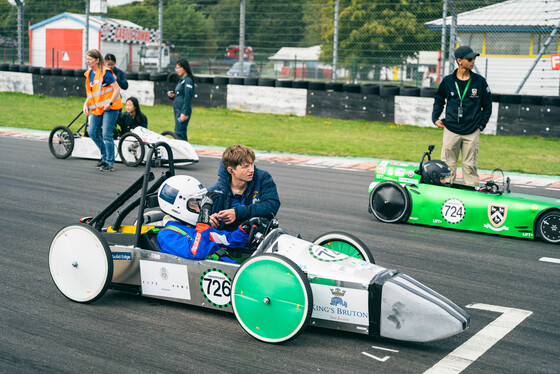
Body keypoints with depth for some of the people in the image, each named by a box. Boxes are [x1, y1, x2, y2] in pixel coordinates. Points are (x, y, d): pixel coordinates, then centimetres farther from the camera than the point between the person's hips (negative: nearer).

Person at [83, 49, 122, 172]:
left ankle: (110, 163, 1)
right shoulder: (89, 74, 10)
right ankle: (105, 156, 24)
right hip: (97, 108, 8)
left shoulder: (105, 72, -13)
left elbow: (117, 89, -15)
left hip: (109, 107, -8)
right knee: (92, 132, 6)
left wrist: (109, 103, -22)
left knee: (106, 135, -9)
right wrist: (86, 104, 5)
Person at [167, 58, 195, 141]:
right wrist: (173, 96, 4)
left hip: (183, 110, -9)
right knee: (182, 134, 10)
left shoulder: (188, 80, -11)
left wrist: (184, 113, -22)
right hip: (177, 109, 9)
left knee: (179, 133, -14)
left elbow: (187, 98, -17)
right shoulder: (181, 80, 18)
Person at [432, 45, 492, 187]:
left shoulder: (480, 81, 2)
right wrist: (435, 118, 6)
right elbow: (438, 100, 18)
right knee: (447, 166, 2)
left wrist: (481, 125, 5)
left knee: (470, 166, 3)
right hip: (451, 130, 0)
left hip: (472, 132, 0)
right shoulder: (448, 81, 3)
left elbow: (487, 106, 11)